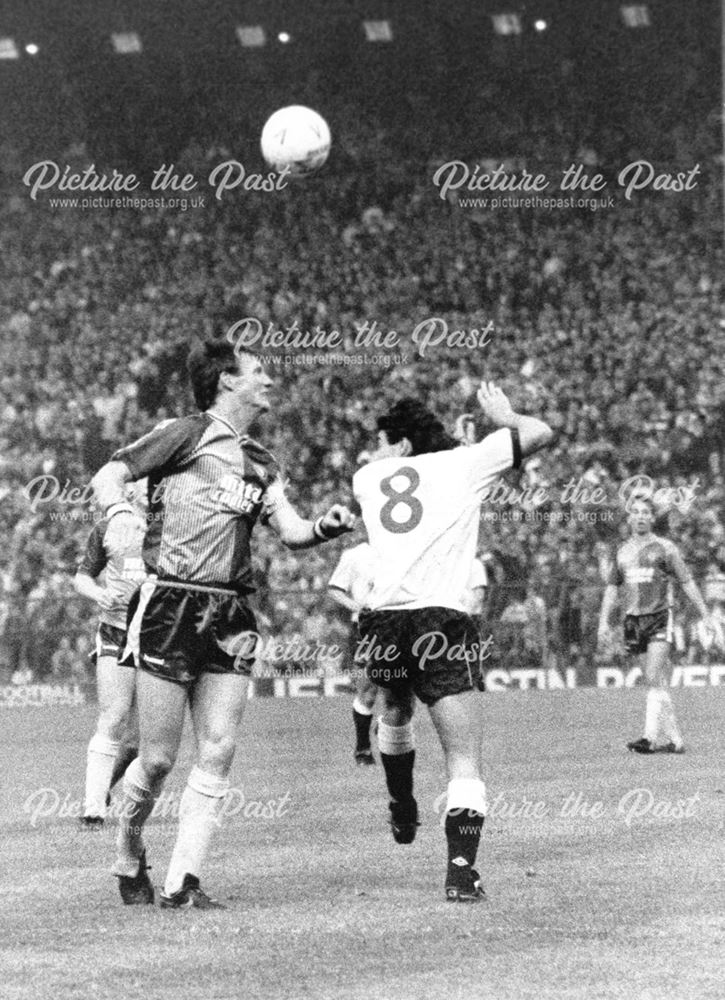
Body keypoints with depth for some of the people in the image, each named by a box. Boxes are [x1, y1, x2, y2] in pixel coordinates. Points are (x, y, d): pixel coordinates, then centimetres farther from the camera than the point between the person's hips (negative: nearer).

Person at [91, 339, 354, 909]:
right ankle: (129, 858, 23)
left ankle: (183, 882, 2)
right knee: (158, 758, -2)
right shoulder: (186, 435, 0)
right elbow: (109, 476, -1)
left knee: (219, 751, -3)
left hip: (231, 617, 6)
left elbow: (291, 531, 9)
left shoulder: (262, 463, 19)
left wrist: (327, 527, -11)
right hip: (171, 607, -6)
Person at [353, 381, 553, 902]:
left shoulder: (368, 478, 17)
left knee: (395, 713, 35)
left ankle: (402, 810, 53)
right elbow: (539, 433, 12)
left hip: (382, 619, 4)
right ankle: (461, 869, -14)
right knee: (465, 759, -2)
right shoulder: (464, 462, 8)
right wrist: (503, 416, 28)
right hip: (442, 620, -4)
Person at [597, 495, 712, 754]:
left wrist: (706, 616, -2)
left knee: (654, 680, -16)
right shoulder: (623, 551, 12)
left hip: (659, 619, -5)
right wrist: (603, 622, 8)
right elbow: (612, 587, 16)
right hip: (633, 622, 5)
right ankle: (673, 739, 11)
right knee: (656, 683, 6)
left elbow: (687, 582, 1)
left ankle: (651, 737, -20)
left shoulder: (665, 548, -1)